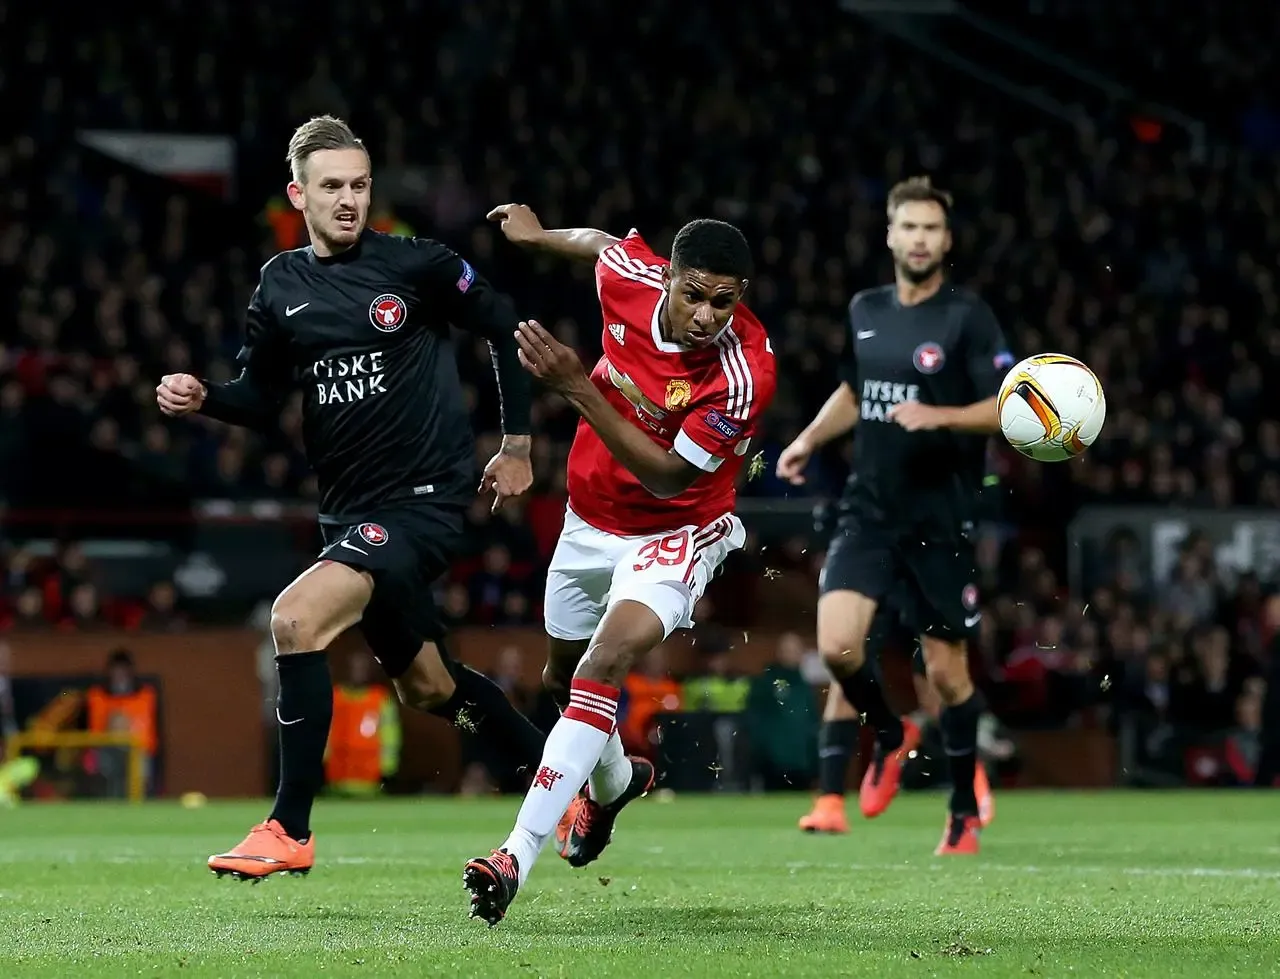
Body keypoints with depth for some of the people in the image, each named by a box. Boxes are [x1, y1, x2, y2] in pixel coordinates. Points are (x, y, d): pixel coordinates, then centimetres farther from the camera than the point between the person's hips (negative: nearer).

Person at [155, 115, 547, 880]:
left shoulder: (418, 264, -8)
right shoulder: (281, 287, 6)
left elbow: (506, 328, 3)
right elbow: (263, 400, 14)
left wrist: (518, 443, 3)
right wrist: (203, 396, -6)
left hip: (424, 499, -7)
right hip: (349, 509, 7)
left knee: (295, 617, -25)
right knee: (427, 686, 17)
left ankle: (291, 829, -17)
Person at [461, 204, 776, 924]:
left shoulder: (745, 374, -32)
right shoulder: (631, 277, -19)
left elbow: (667, 475, -28)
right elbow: (601, 241, 7)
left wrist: (577, 387, -35)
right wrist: (539, 236, 25)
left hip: (677, 531, -6)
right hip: (591, 519, 6)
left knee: (606, 662, -29)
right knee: (563, 673, 23)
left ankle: (519, 857, -35)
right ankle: (614, 779, 57)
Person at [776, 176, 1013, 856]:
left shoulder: (967, 317, -7)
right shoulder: (866, 310, 9)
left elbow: (1008, 409, -12)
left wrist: (939, 416, -25)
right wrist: (809, 440, 13)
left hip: (941, 519, -4)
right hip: (869, 511, 4)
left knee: (947, 671, 2)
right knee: (836, 644, -15)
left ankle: (965, 811, 21)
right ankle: (890, 736, 16)